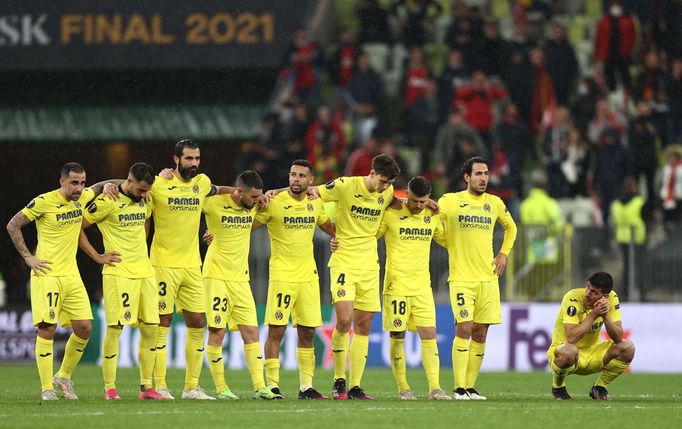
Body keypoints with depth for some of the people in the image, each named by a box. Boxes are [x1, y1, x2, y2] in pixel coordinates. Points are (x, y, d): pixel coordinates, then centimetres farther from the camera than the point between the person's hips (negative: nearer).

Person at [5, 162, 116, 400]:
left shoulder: (81, 198, 7)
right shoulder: (44, 202, -10)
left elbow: (99, 187, 28)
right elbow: (13, 225, -3)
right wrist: (28, 257, -7)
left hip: (71, 274, 6)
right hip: (47, 275, -6)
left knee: (84, 327, 0)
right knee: (47, 329, -9)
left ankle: (64, 377, 19)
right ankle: (47, 388, -3)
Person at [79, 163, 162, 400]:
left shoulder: (145, 202, 10)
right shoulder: (106, 202, -10)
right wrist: (97, 256, -6)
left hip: (145, 272, 6)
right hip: (118, 272, -6)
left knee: (150, 329, 3)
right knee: (114, 329, -7)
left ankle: (146, 386, 10)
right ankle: (109, 387, -2)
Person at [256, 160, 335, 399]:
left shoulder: (315, 204, 8)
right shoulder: (274, 202, -7)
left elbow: (330, 228, 27)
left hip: (308, 276, 5)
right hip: (282, 275, -5)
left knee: (307, 332, 6)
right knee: (276, 331, -8)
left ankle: (306, 387, 11)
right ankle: (272, 386, -4)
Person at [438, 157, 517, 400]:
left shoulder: (495, 203, 10)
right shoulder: (450, 201, -3)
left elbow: (510, 227, 27)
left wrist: (504, 253, 15)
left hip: (488, 277, 4)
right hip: (461, 277, -4)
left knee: (480, 333, 3)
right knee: (464, 328, -15)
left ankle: (470, 386, 10)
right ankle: (459, 388, -13)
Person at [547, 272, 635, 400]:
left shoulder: (611, 298, -10)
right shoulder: (573, 298, -24)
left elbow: (618, 338, -16)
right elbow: (571, 338, -35)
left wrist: (605, 316, -30)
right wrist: (594, 314, -33)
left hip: (592, 354, 5)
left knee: (628, 348, -17)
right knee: (569, 351, -40)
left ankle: (599, 387, 5)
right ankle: (558, 387, -6)